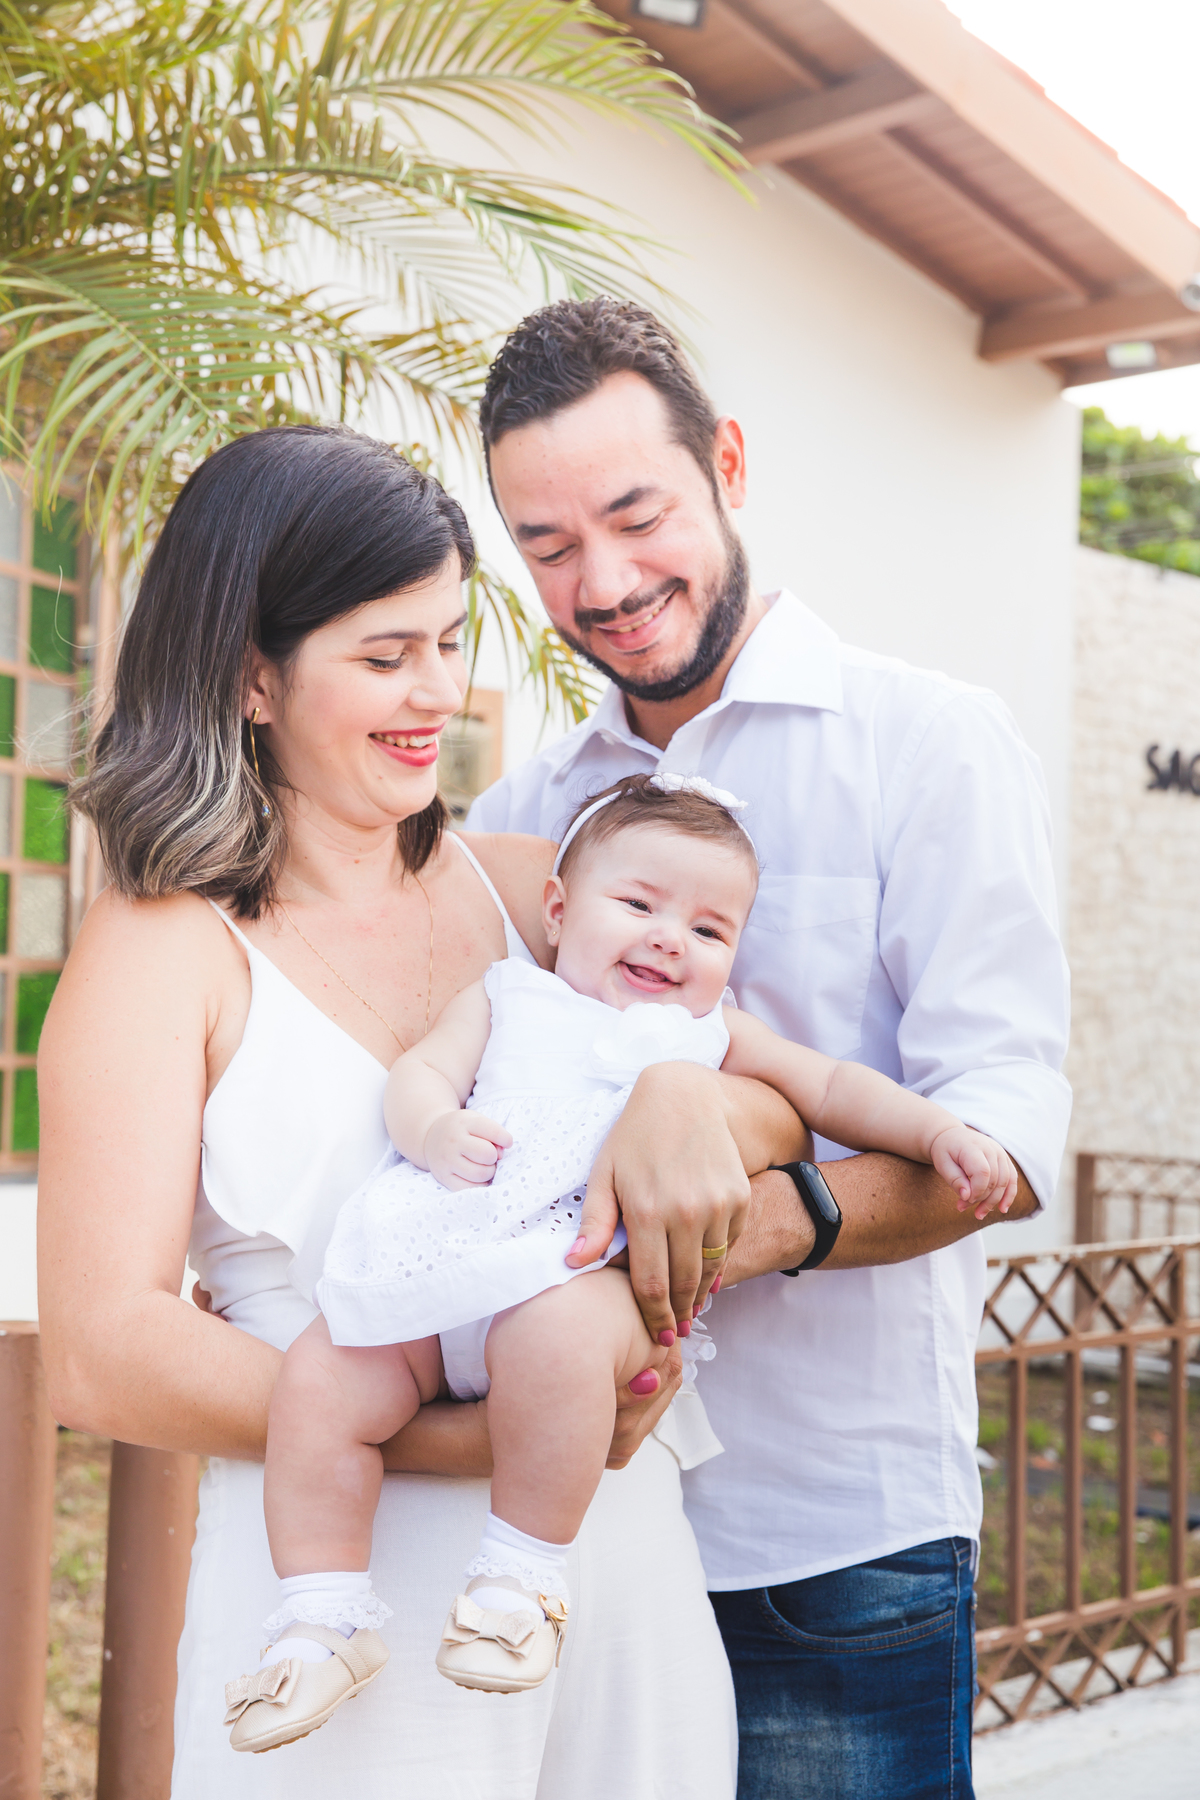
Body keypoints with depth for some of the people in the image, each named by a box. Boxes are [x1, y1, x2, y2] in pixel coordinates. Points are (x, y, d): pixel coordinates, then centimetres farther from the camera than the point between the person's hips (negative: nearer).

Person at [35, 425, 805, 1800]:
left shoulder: (527, 888, 7)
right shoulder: (164, 947, -6)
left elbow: (812, 1109, 5)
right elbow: (101, 1359, -13)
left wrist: (690, 1102, -19)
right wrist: (470, 1438, -23)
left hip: (621, 1567, 5)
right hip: (354, 1595, -4)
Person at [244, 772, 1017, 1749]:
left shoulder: (715, 1033, 23)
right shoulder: (506, 997, 23)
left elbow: (835, 1089, 22)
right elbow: (419, 1070, 12)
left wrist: (942, 1132, 7)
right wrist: (436, 1128, -11)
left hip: (588, 1275, -2)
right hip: (434, 1271, 2)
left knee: (553, 1328, -37)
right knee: (315, 1381, -18)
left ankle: (526, 1573, -17)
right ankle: (325, 1617, 0)